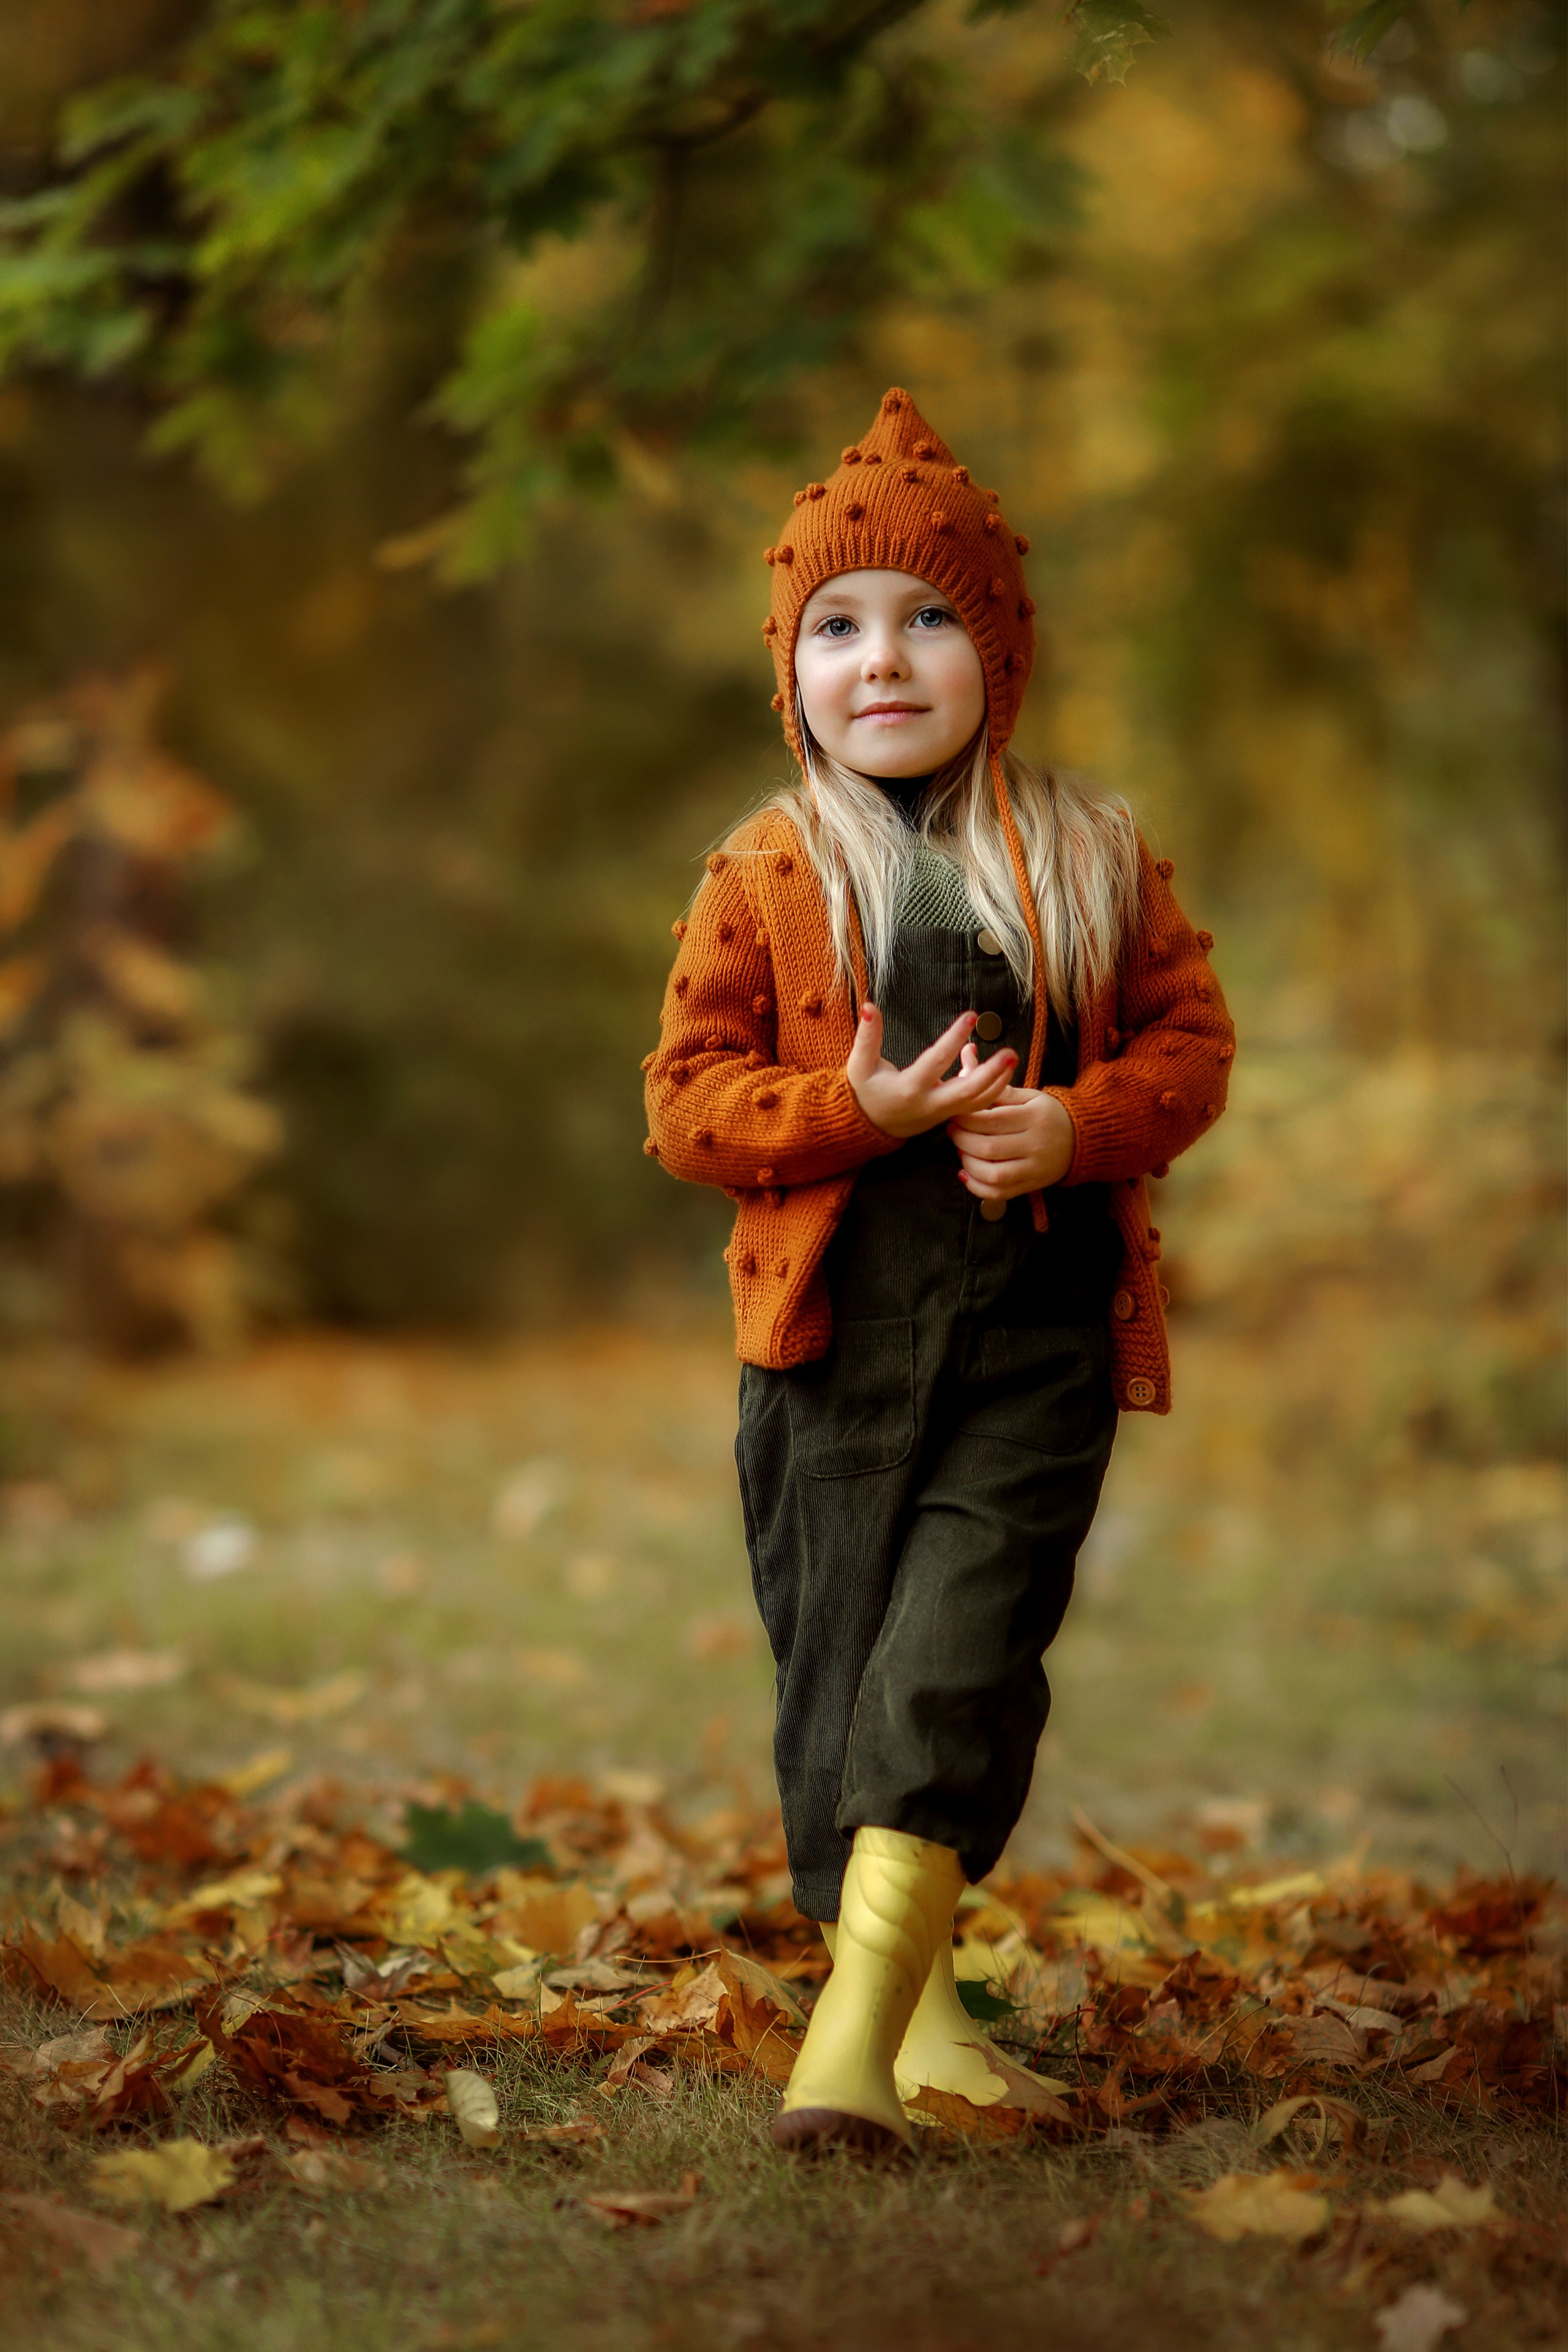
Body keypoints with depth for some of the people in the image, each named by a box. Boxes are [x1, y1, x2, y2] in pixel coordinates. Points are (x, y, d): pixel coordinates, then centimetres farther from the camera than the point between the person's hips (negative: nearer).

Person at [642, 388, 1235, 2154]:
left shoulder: (1089, 862, 5)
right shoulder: (762, 877, 2)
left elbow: (1190, 1039, 7)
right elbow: (688, 1100, 0)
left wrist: (1081, 1125, -13)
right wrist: (864, 1111, -16)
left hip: (1038, 1340, 0)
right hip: (833, 1341, 1)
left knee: (955, 1667, -10)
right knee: (842, 1666, 6)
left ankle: (857, 2032, -11)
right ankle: (913, 1998, 22)